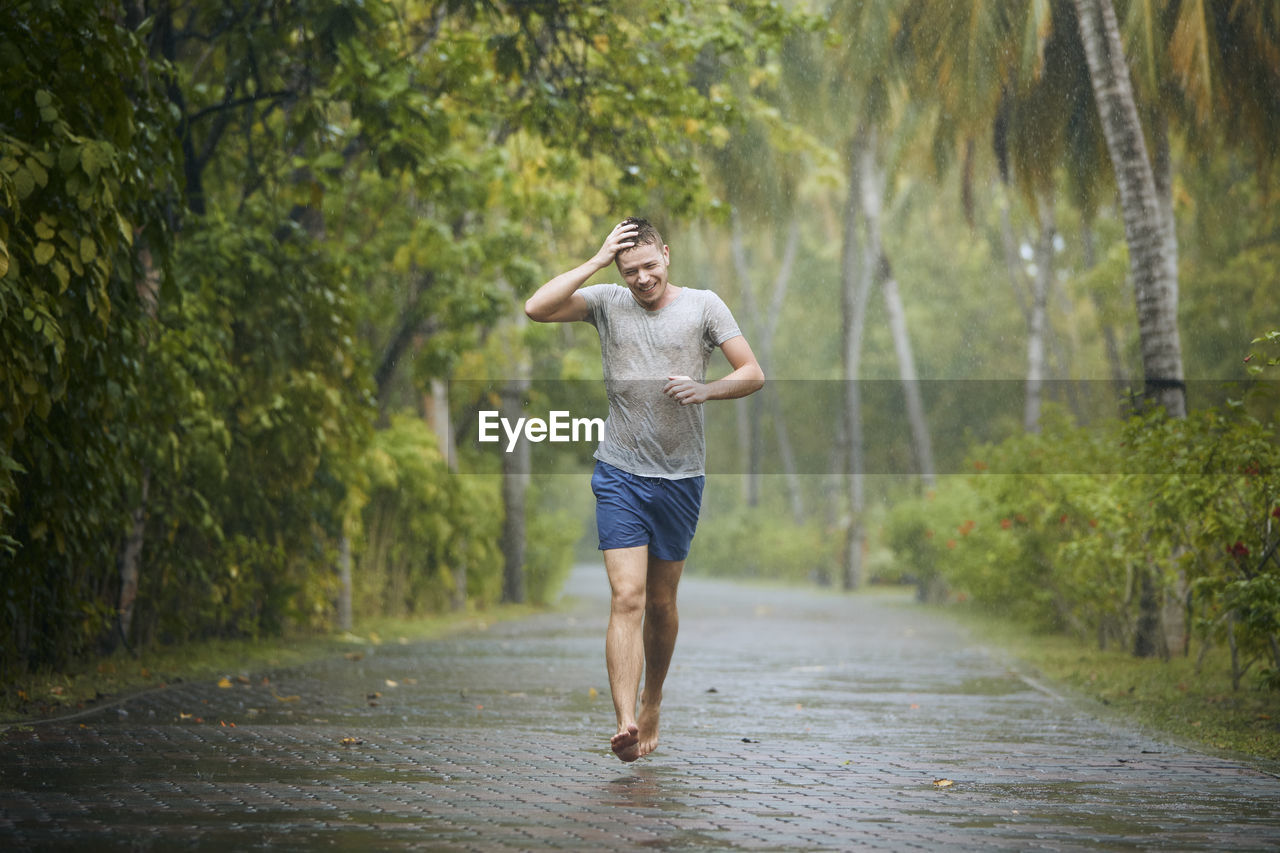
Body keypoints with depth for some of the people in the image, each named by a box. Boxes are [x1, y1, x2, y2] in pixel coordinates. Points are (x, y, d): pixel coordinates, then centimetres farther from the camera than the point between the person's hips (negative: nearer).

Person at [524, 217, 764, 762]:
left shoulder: (703, 306, 2)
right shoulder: (607, 303, 3)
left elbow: (752, 374, 2)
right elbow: (536, 309, -11)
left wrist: (704, 390, -16)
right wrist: (597, 261, -12)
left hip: (682, 477, 1)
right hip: (620, 474, -1)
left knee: (661, 603, 12)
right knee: (627, 599, -13)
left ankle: (652, 703, 33)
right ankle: (625, 723, -22)